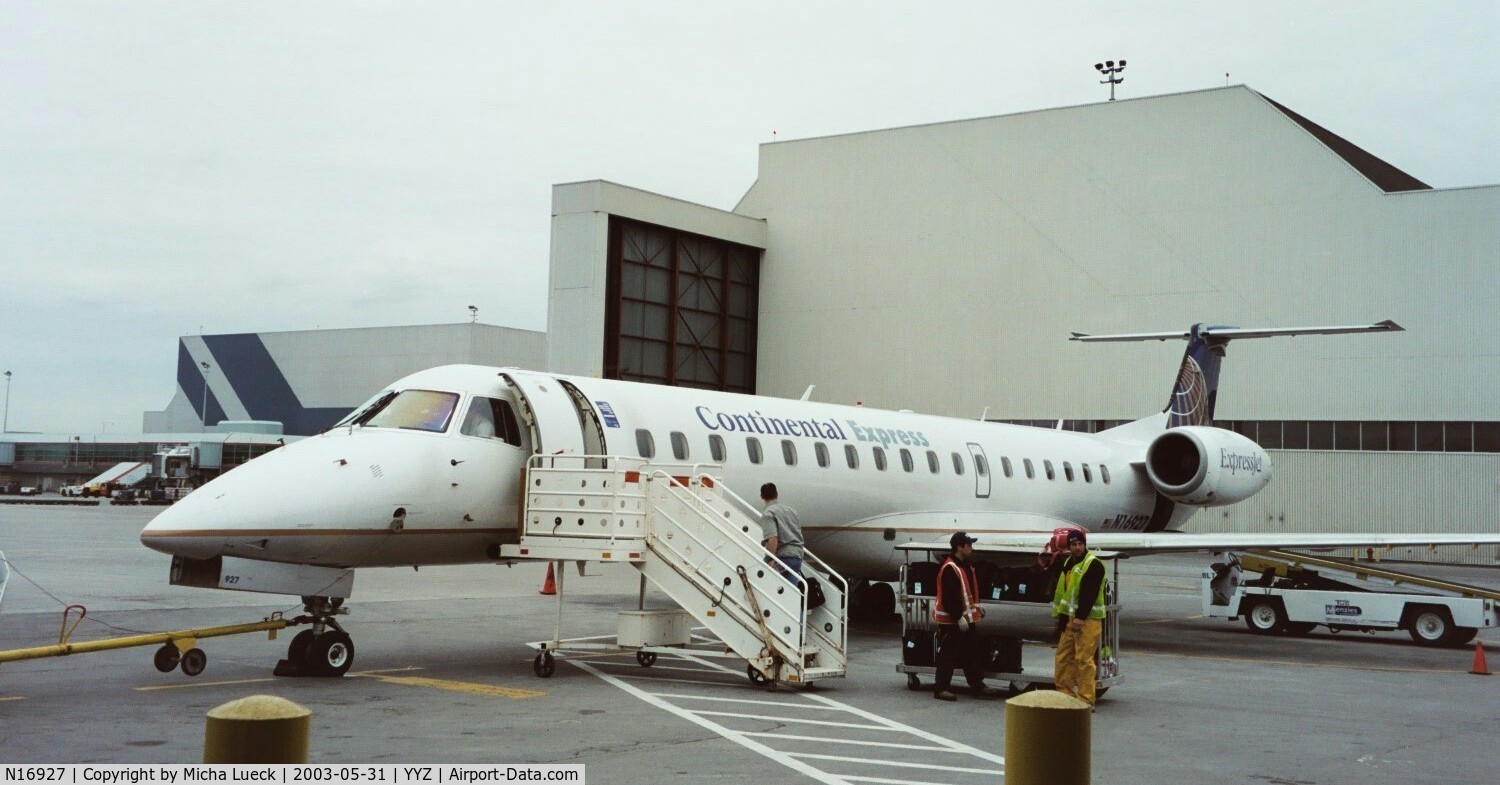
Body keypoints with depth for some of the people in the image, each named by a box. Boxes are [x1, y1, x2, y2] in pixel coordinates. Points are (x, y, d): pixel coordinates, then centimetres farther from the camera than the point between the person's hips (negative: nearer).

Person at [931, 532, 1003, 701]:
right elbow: (949, 597, -24)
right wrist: (958, 617, -24)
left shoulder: (967, 566, 14)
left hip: (966, 619, 10)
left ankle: (977, 685, 23)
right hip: (951, 621, -10)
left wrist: (976, 607, 16)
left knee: (972, 653, 15)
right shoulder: (949, 569, -20)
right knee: (948, 655, -5)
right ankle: (941, 688, 0)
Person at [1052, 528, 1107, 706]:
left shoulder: (1093, 564, -11)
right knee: (1063, 657, 9)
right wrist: (1061, 615, 19)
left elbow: (1090, 593, -19)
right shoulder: (1068, 563, 18)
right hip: (1070, 618, 9)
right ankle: (1065, 693, 16)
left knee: (1084, 659, -10)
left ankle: (1086, 700, -8)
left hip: (1088, 620, -9)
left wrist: (1080, 617, -24)